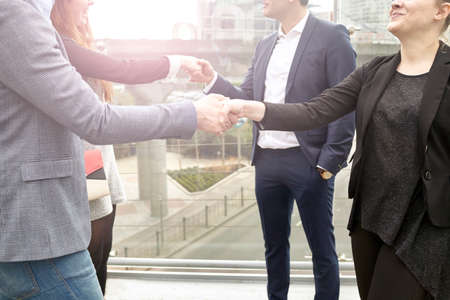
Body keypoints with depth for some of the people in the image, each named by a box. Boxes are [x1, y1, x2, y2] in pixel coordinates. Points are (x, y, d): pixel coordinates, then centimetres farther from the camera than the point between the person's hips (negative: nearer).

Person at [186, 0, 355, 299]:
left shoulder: (331, 37, -6)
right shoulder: (265, 46, 14)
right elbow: (248, 99, 14)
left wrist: (330, 163, -13)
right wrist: (213, 80, -1)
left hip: (308, 162, -6)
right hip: (267, 161, 6)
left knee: (322, 248, 6)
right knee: (274, 244, 17)